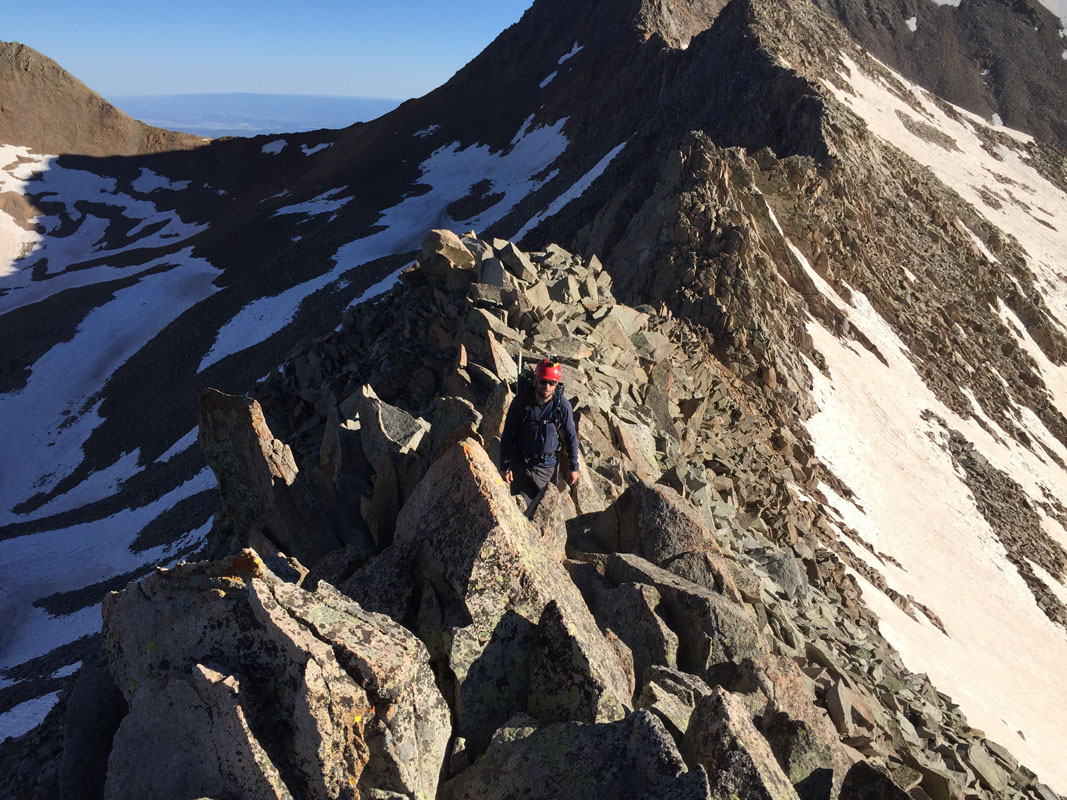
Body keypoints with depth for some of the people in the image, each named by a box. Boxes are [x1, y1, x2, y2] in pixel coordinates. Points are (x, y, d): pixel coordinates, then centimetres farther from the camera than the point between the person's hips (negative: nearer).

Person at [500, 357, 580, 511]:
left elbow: (571, 436, 2)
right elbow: (507, 435, -4)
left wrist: (573, 467, 5)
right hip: (521, 465, 0)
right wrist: (506, 466, -4)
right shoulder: (521, 401, -12)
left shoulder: (563, 405, -11)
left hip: (548, 466, 1)